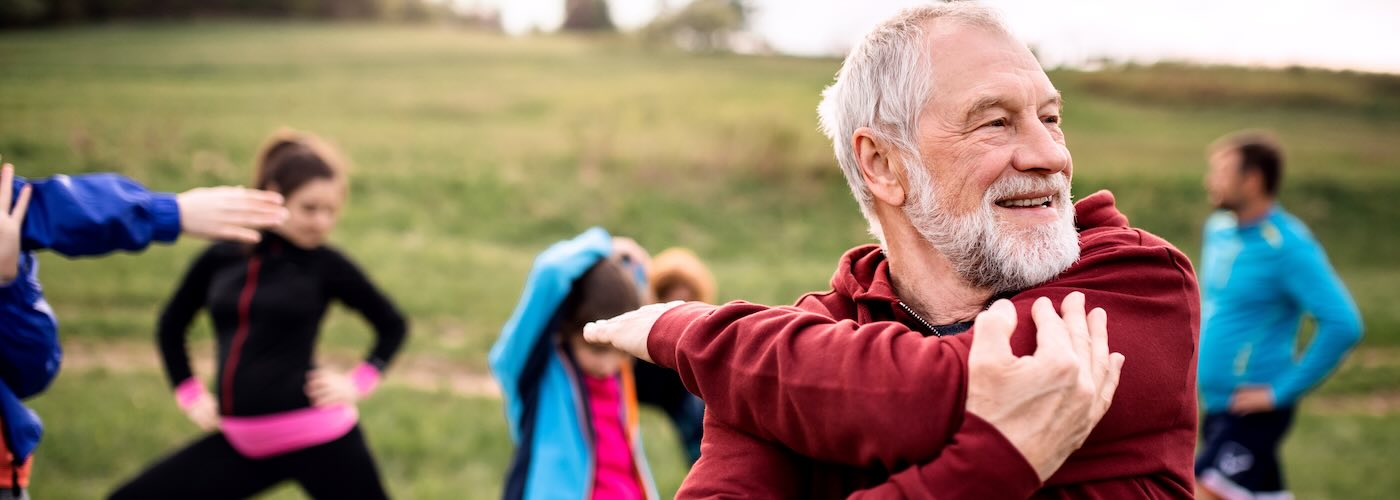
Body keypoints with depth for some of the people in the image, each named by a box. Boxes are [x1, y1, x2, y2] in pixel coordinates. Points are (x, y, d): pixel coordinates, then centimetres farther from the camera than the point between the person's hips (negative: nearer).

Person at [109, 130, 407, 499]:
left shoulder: (327, 265, -4)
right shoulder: (220, 257, 3)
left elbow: (393, 325, 10)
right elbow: (171, 326, 20)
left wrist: (360, 382, -1)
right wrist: (189, 393, 12)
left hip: (317, 437, -4)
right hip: (242, 442, 4)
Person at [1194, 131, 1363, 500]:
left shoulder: (1288, 246, -18)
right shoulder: (1219, 228, 6)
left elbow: (1343, 324, -24)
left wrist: (1283, 391, -21)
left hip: (1253, 411, -8)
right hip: (1216, 404, 8)